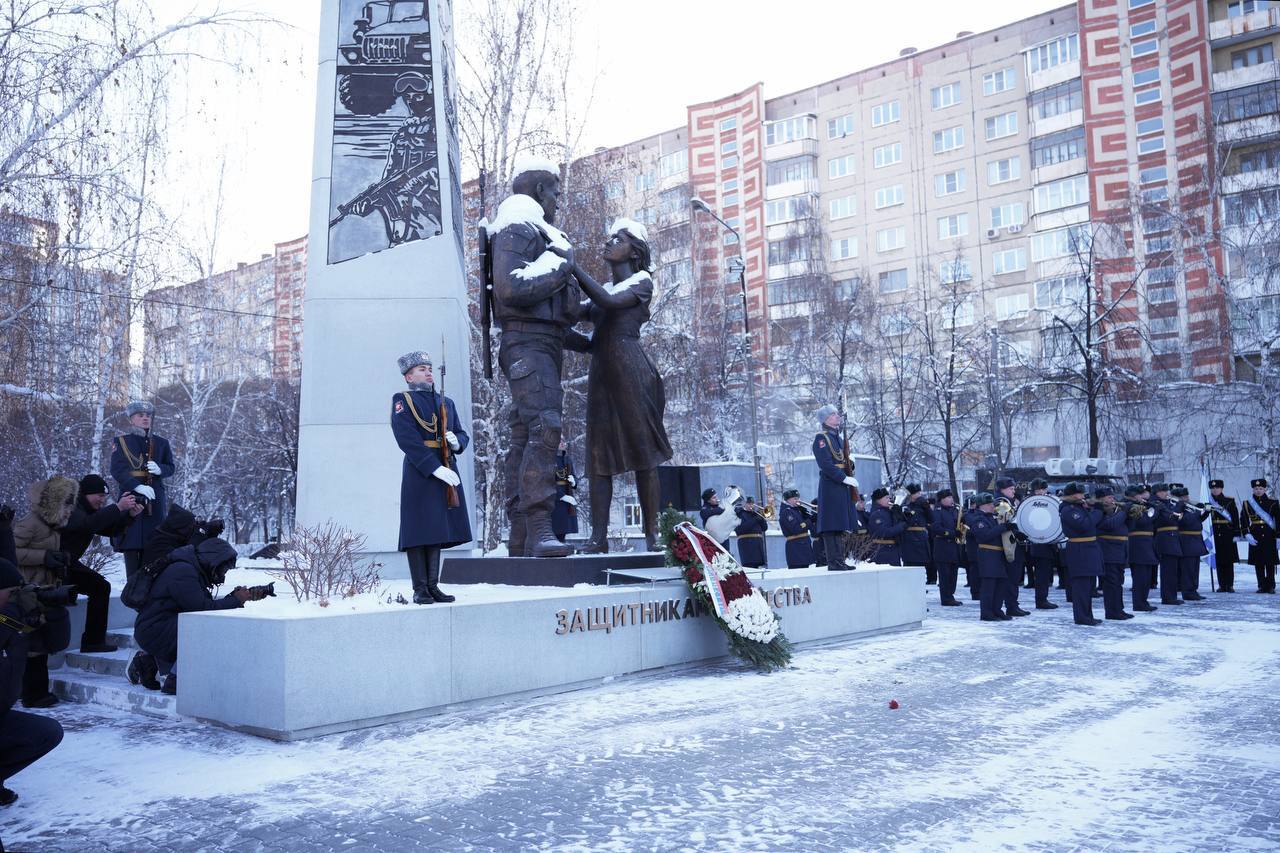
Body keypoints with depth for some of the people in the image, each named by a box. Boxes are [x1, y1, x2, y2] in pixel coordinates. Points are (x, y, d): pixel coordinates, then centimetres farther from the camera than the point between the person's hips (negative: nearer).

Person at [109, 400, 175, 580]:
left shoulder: (161, 443, 17)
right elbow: (117, 469, -5)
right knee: (131, 545, -7)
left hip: (155, 500, 2)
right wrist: (137, 486, -21)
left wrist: (160, 469, -9)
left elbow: (172, 467, 16)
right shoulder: (121, 442, 8)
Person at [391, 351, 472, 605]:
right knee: (418, 531, -4)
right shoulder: (402, 402, -1)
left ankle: (433, 586, 14)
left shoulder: (446, 403, 20)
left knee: (438, 529, 8)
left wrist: (457, 441, -6)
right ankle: (420, 590, 2)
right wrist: (436, 468, -20)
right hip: (419, 474, -6)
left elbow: (463, 435, 19)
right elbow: (409, 441, -13)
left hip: (447, 473, 6)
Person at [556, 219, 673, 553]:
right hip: (601, 373, 6)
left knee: (642, 451, -6)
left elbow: (609, 302, -13)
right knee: (599, 453, -3)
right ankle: (598, 537, -5)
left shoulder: (641, 280, 5)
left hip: (630, 369, -6)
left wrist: (574, 266, -12)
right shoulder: (604, 288, 25)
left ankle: (652, 536, -6)